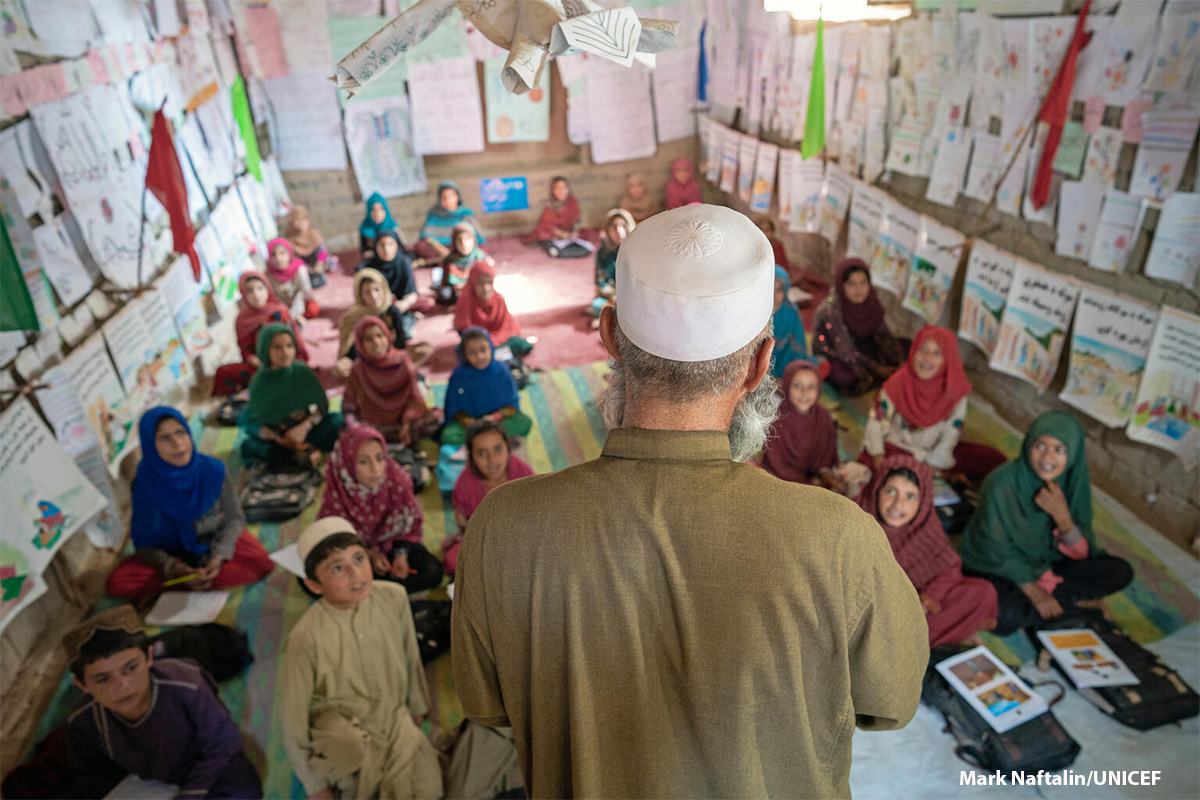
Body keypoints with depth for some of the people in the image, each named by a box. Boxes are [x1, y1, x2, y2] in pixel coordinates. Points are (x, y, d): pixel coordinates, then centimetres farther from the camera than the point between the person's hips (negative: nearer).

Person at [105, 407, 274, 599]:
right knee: (116, 584, -23)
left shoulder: (213, 470, -18)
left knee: (262, 563, -30)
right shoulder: (145, 486, -18)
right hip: (173, 552, 0)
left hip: (217, 539, 0)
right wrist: (175, 569, -29)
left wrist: (219, 556, -23)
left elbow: (234, 518, -7)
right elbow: (144, 545, -11)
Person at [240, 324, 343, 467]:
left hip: (305, 431, 0)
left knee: (337, 420, -24)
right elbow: (256, 421, -10)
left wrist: (304, 426, -26)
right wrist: (277, 438, -28)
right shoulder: (260, 381, -9)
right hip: (276, 437, 0)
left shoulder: (303, 372, -7)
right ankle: (306, 452, -16)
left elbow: (322, 405, -9)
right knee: (248, 447, -30)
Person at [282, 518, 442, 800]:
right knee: (350, 742, -36)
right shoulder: (307, 638, -25)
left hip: (394, 718, 4)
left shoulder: (394, 597, -13)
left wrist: (417, 709, 19)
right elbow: (293, 716, -12)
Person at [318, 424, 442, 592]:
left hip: (391, 543, 1)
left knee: (433, 571, -21)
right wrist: (370, 554, -18)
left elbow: (409, 525, -7)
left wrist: (401, 554, -22)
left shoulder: (397, 481, -22)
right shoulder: (336, 490, -24)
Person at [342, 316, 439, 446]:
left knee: (430, 422, -28)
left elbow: (413, 396, -4)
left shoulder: (401, 360, -5)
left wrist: (407, 423, -17)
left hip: (401, 420, -1)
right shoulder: (358, 369, -3)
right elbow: (349, 406, 0)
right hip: (372, 423, 1)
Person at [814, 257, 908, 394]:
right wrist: (878, 369, -22)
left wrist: (901, 362, -12)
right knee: (848, 377, -34)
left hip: (861, 345, 5)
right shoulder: (830, 311, -31)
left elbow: (882, 332, -3)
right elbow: (847, 352, -26)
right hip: (834, 356, -5)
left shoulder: (870, 297, -14)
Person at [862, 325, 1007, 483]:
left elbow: (952, 433, -12)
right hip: (899, 445, -1)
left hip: (935, 451, 1)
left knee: (996, 460, -13)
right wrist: (878, 457, -28)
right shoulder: (899, 383, -14)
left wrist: (931, 467, -20)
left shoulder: (956, 390, -11)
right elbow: (876, 419, -16)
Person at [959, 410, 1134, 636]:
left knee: (1120, 572, -9)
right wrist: (1035, 594, -15)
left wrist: (1062, 516, -29)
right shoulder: (1002, 484, -27)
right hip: (996, 566, -5)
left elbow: (1081, 554, -11)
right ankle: (1070, 599, -6)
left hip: (1044, 562, 5)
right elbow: (998, 551, -16)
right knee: (1005, 617, -33)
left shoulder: (1074, 482, -11)